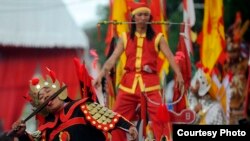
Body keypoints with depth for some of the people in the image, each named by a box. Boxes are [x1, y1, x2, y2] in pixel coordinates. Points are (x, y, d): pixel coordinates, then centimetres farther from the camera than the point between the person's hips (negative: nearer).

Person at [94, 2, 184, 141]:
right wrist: (101, 75, -11)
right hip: (129, 82, 3)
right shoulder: (125, 38, 11)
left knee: (159, 117, -14)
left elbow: (170, 56, -5)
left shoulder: (157, 38, 6)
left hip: (149, 82, -2)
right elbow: (113, 58, 4)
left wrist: (178, 74, -22)